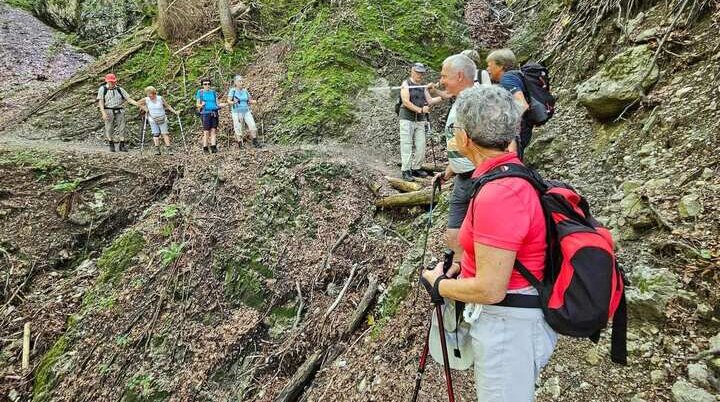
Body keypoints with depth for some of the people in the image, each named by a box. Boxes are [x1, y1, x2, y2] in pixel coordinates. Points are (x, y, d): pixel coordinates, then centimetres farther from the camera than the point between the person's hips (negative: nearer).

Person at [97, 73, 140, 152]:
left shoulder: (120, 89, 12)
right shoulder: (102, 89, 4)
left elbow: (128, 99, 7)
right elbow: (100, 101, -3)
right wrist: (103, 113, -15)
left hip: (119, 111, 2)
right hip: (108, 111, -2)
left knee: (122, 128, -1)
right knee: (109, 129, 1)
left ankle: (122, 145, 7)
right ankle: (111, 145, 13)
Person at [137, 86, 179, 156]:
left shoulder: (160, 98, -7)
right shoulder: (146, 100, -3)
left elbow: (167, 106, -1)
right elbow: (139, 103, 12)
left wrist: (174, 111, -9)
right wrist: (145, 109, 2)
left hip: (162, 119, -1)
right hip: (153, 120, 1)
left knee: (165, 133, -6)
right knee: (155, 134, -4)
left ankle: (168, 149, -9)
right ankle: (157, 149, -4)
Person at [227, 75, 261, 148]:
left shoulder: (245, 90, 10)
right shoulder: (232, 90, -3)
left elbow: (250, 100, 15)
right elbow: (228, 100, -13)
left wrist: (253, 101, -6)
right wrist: (233, 102, -34)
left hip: (246, 111, 3)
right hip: (237, 112, -3)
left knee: (253, 126, -9)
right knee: (238, 129, -2)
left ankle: (255, 142, 3)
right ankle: (239, 145, 10)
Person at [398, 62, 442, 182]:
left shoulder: (423, 86, 15)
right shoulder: (406, 84, -3)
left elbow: (430, 101, 11)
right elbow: (406, 102, -14)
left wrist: (442, 97, -1)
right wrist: (419, 109, -22)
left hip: (420, 120, 6)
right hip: (407, 119, -6)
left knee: (421, 146, 3)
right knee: (406, 146, -5)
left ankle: (416, 168, 15)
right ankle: (406, 171, -2)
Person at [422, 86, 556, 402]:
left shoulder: (498, 195, -29)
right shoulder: (513, 175, 1)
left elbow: (489, 290, -26)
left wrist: (437, 283, -11)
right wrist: (464, 266, 7)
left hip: (507, 325, -9)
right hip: (511, 318, 9)